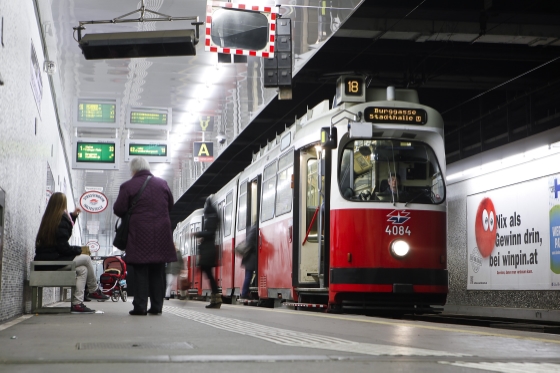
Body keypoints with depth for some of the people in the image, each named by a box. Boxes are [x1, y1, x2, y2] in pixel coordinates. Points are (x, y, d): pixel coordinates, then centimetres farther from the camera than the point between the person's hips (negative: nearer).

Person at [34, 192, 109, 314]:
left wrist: (73, 216, 33)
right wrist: (80, 249, -1)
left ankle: (77, 303, 0)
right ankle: (94, 291, 15)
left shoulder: (48, 219, 14)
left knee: (82, 270, 10)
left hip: (43, 259, 9)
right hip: (54, 260, -9)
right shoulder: (61, 219, -13)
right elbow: (63, 248, -17)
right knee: (86, 258, 1)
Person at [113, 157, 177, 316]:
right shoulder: (162, 183, 7)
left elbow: (118, 210, -6)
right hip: (161, 235, 3)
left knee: (140, 271, 1)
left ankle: (140, 306, -3)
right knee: (158, 271, 9)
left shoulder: (128, 186, -6)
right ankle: (156, 306, 11)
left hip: (139, 234, -3)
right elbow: (170, 206, 17)